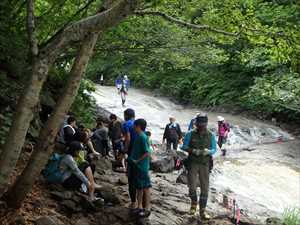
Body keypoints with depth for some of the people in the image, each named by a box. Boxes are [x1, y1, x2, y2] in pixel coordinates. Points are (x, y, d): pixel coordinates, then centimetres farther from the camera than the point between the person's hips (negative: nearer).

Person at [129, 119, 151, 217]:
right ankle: (140, 207, 23)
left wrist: (137, 160, -18)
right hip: (137, 166, 9)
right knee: (139, 186, 14)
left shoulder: (143, 137, -18)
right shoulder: (138, 136, 10)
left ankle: (147, 208, 5)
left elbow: (147, 153, -22)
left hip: (142, 167, -9)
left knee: (146, 187, -1)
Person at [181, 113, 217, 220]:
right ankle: (194, 203, 21)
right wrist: (193, 150, -17)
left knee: (205, 188, 1)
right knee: (192, 186, -10)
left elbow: (214, 149, 6)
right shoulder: (190, 134, -4)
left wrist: (208, 151, -17)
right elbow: (184, 146, 1)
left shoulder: (211, 135, 0)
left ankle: (202, 211, 12)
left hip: (205, 164, 2)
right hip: (192, 163, -1)